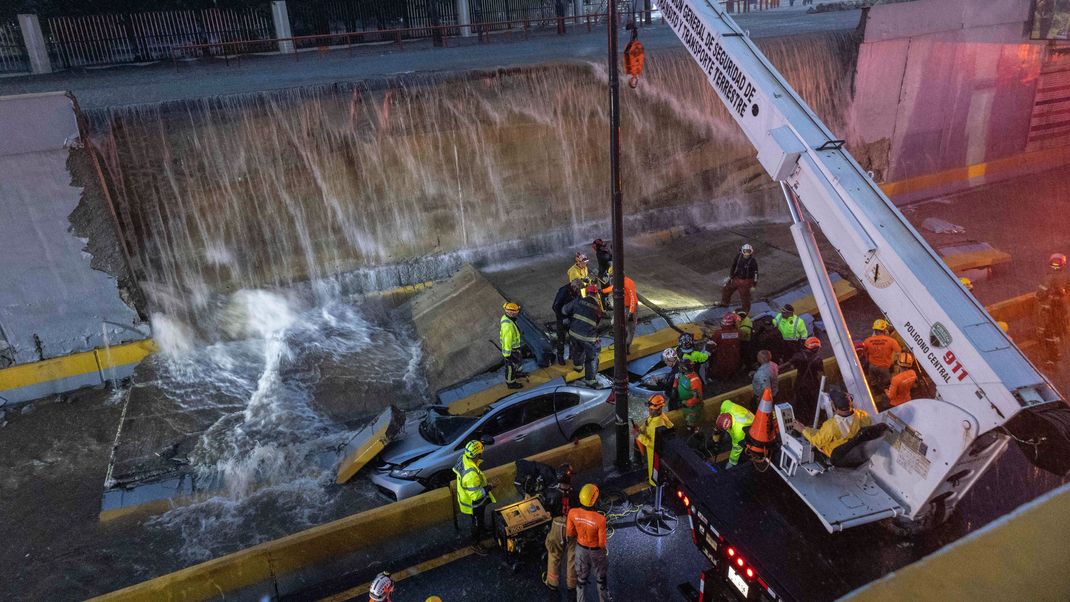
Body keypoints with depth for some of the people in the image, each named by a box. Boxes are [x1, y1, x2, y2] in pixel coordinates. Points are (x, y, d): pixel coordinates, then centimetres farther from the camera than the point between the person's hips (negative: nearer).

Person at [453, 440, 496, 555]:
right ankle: (476, 545, 42)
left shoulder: (463, 458, -20)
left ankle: (483, 530, 62)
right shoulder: (471, 474, -44)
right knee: (477, 523, 19)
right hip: (474, 504, -8)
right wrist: (488, 488, -23)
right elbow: (476, 495, -36)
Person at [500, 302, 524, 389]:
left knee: (518, 360, 33)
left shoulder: (506, 317, -13)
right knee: (511, 366, 17)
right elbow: (507, 342, -32)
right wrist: (507, 356, -22)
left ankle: (516, 373, 60)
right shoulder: (508, 326, -42)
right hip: (510, 349, -8)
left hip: (513, 345, 9)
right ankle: (511, 383, 43)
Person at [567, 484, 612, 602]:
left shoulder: (572, 513, -27)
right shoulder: (600, 519, -37)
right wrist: (603, 549, 0)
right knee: (601, 577, 27)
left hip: (581, 548, 2)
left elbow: (569, 533, -10)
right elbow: (602, 543, -23)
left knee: (581, 577, 26)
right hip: (596, 551, -2)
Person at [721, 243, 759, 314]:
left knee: (744, 297, 5)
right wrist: (730, 276, 10)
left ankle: (746, 311, 27)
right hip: (736, 279, 5)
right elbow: (733, 267, 6)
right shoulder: (738, 257, -9)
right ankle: (724, 303, 45)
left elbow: (755, 273, -13)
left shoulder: (753, 261, -21)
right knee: (726, 290, 18)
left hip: (746, 281, -5)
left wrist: (754, 284, -10)